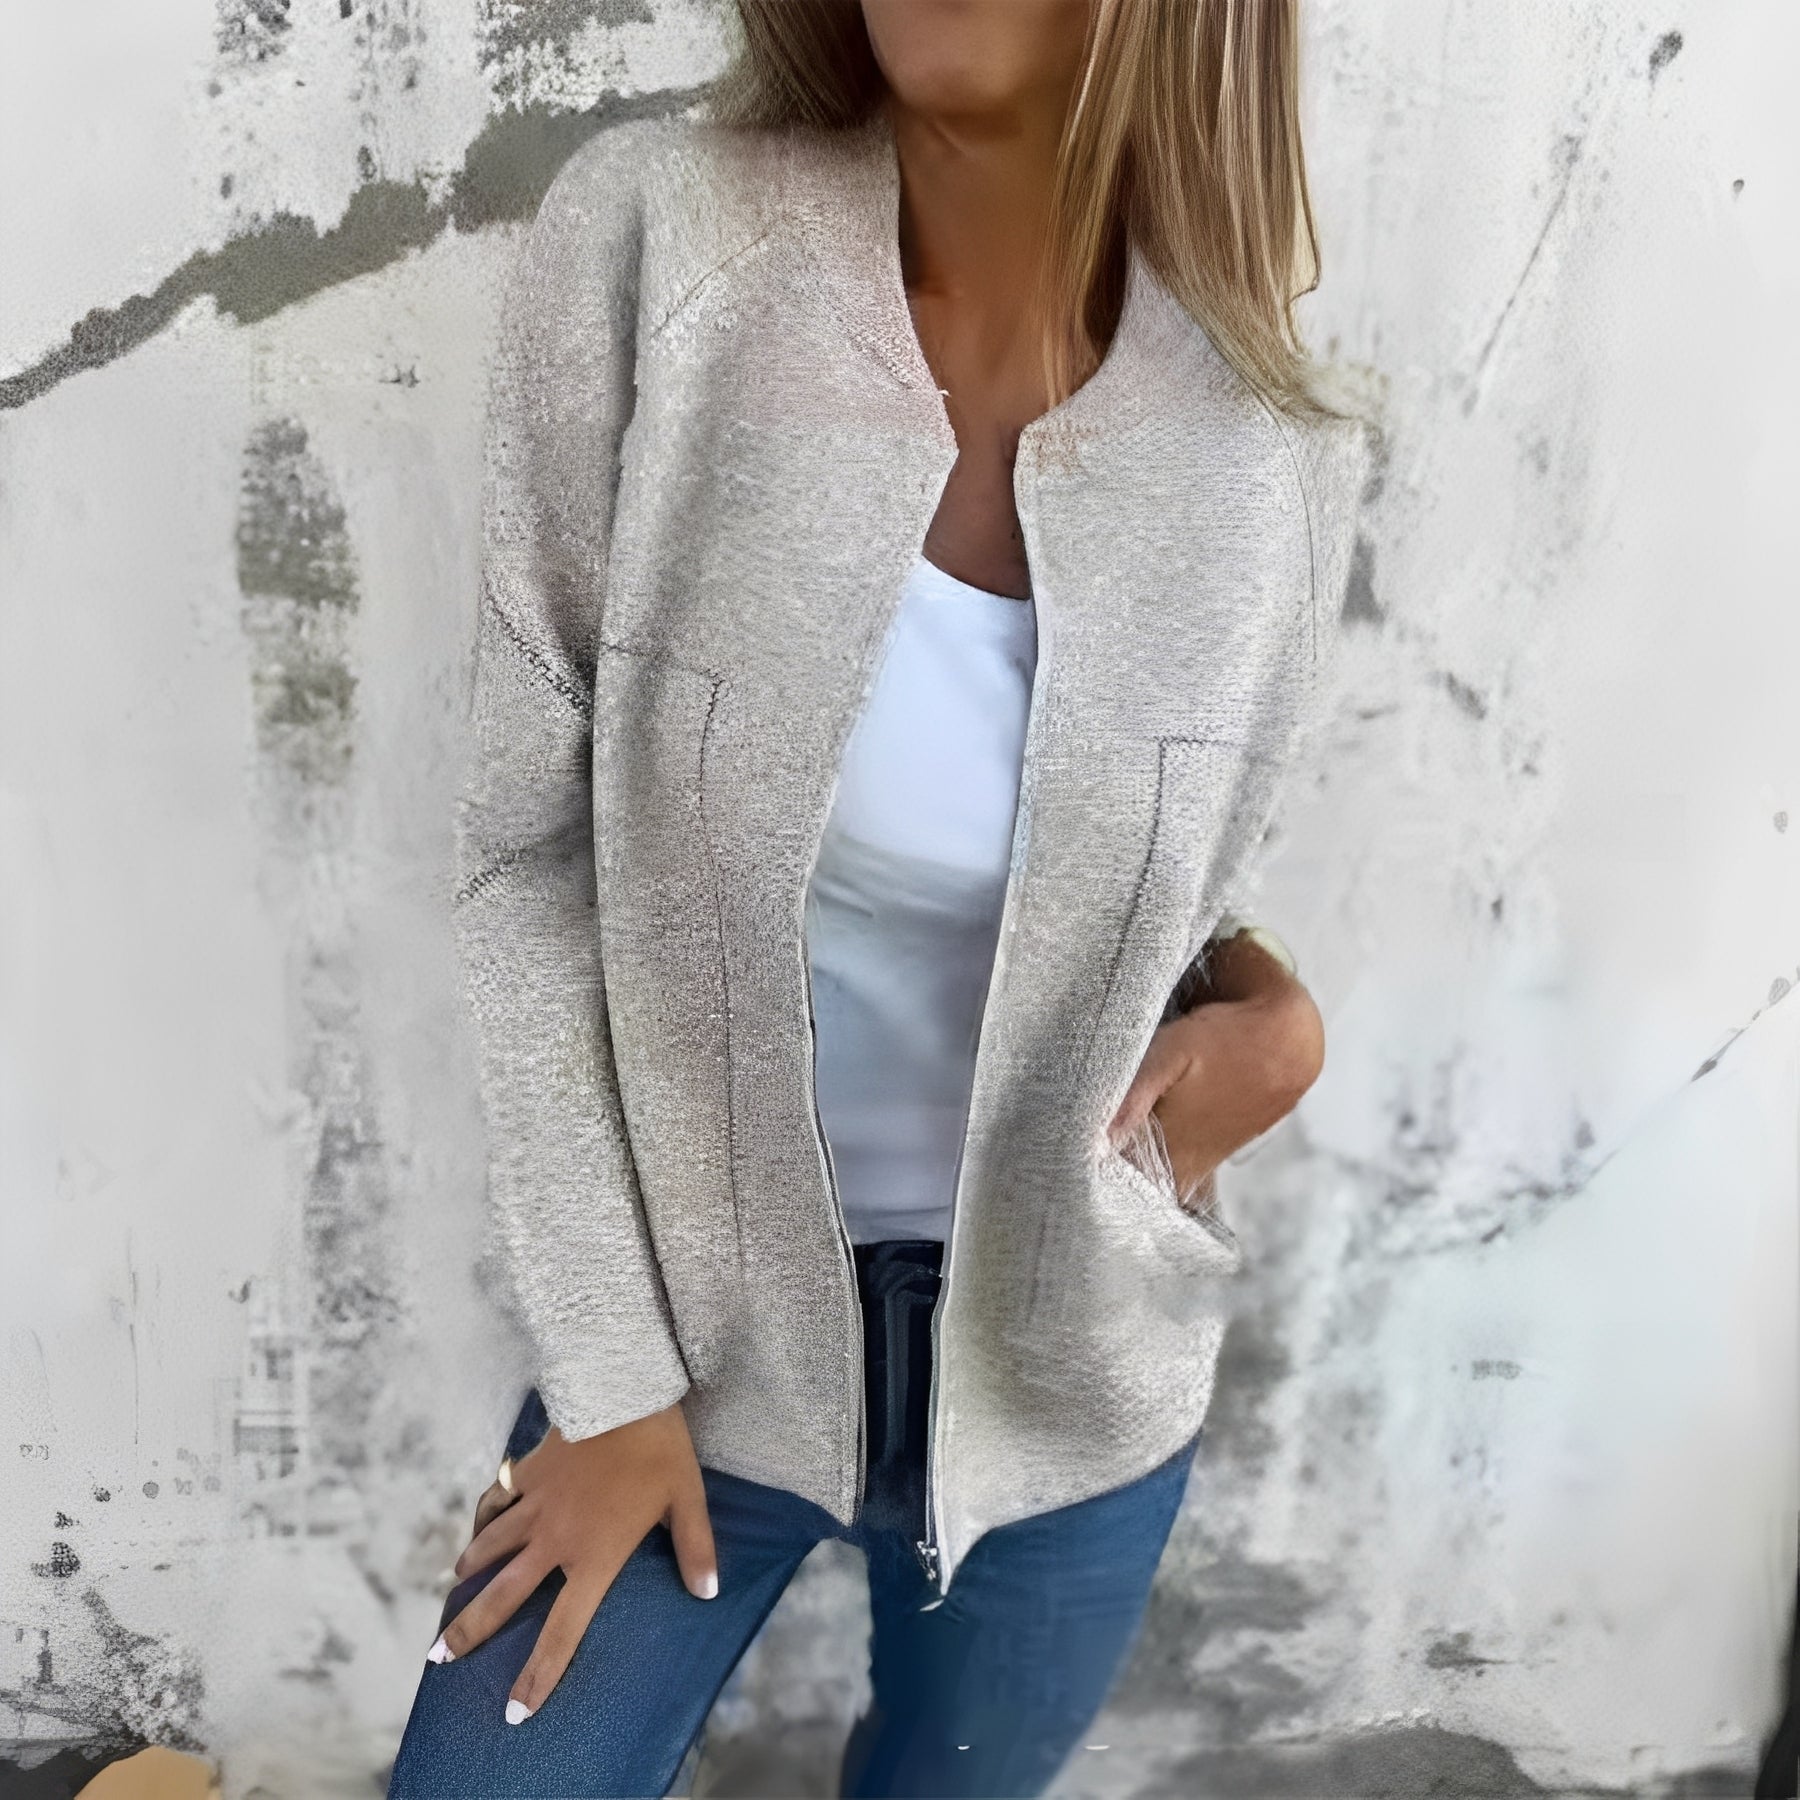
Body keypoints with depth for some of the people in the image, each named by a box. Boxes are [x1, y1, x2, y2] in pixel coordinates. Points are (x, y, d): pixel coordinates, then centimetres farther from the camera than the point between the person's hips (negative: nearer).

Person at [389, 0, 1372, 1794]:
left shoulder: (1273, 451, -12)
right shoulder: (650, 240, -18)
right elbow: (529, 847, -13)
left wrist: (1277, 1012, -16)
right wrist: (607, 1370, -9)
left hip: (1066, 1361, 2)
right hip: (701, 1302, -1)